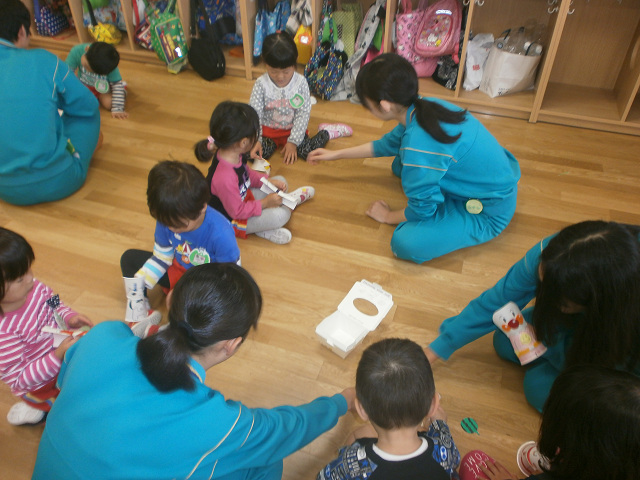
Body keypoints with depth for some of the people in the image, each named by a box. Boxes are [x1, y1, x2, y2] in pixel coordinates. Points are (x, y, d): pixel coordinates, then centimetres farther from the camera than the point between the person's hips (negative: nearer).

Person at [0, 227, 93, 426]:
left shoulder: (33, 288, -16)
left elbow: (54, 304, 6)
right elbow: (19, 380, -25)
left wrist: (69, 317, -14)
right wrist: (58, 356, -35)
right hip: (45, 386, -7)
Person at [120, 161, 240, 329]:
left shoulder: (220, 234, -33)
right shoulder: (168, 219, -16)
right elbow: (161, 258, -1)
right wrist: (139, 283, -13)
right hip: (177, 270, 6)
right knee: (129, 258, 4)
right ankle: (140, 316, -10)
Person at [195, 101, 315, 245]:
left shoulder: (233, 155, -14)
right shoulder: (224, 178, -41)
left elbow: (247, 173, 8)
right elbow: (237, 211, -28)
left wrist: (267, 181, -4)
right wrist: (265, 203, -19)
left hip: (243, 198, 9)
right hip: (231, 220, -9)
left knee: (280, 180, 11)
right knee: (281, 214, -23)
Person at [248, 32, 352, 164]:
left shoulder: (300, 82, -11)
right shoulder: (261, 84, -12)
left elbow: (304, 113, -10)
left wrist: (293, 142, -16)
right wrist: (256, 140, -28)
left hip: (293, 129, 1)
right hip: (267, 130, -1)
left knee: (307, 151, -20)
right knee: (254, 153, -26)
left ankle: (325, 132, 10)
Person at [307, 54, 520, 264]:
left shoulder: (419, 144, -34)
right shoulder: (425, 107, -7)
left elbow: (421, 210, -19)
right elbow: (388, 144, 14)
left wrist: (389, 216, 2)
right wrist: (336, 154, 20)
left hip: (488, 211, -8)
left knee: (405, 243, -23)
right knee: (401, 165, 15)